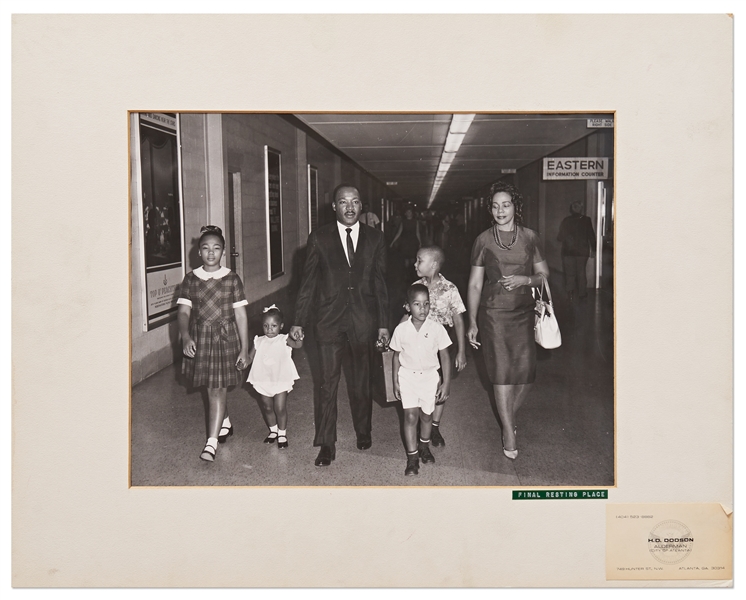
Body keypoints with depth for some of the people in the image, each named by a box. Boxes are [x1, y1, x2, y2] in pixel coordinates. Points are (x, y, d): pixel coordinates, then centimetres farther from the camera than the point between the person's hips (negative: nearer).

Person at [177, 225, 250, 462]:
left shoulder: (232, 279, -4)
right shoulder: (191, 279, 0)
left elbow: (241, 315, -3)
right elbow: (183, 311, -6)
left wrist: (244, 348, -4)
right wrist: (185, 336, -25)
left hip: (226, 338, -3)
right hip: (199, 338, 3)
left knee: (218, 388, -5)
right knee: (210, 387, 16)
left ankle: (212, 441, -2)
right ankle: (225, 421, 42)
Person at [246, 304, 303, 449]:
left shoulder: (284, 340, -7)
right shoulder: (259, 342, 4)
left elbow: (298, 345, -24)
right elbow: (250, 357, 7)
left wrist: (298, 337, -45)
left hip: (281, 380, -4)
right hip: (263, 381, 4)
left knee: (280, 408, -2)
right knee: (267, 407, 15)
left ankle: (282, 433, 18)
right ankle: (273, 430, 36)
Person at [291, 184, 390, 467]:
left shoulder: (375, 238, 5)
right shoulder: (319, 238, 1)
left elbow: (380, 282, 7)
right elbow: (308, 281, 3)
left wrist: (383, 323, 6)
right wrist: (299, 321, 0)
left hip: (363, 320, 1)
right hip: (329, 319, -1)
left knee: (361, 381, 13)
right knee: (327, 382, -3)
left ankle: (363, 431, 34)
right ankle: (326, 445, 8)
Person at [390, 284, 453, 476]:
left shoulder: (437, 329, -12)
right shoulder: (401, 330, -9)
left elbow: (445, 357, -5)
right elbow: (397, 356, 3)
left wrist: (446, 383, -6)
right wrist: (395, 382, 4)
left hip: (429, 376, 1)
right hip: (407, 376, 0)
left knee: (426, 415, 14)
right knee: (410, 415, -8)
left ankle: (424, 445, 41)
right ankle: (412, 456, 3)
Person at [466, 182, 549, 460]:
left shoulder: (530, 237, 5)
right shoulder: (483, 240, 1)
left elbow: (544, 274, 11)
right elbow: (475, 284, 3)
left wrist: (525, 280, -11)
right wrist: (472, 322, -1)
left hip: (523, 312, 2)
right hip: (494, 313, -2)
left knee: (526, 371, 0)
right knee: (502, 372, -2)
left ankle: (508, 415, 29)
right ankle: (509, 432, 11)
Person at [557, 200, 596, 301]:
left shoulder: (565, 221, -5)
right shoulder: (586, 220, -5)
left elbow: (560, 237, 1)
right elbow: (591, 236, -3)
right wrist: (593, 249, 6)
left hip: (568, 251, 0)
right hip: (582, 251, 0)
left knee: (569, 273, 5)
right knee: (581, 272, 12)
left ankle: (570, 291, -10)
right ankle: (582, 292, 17)